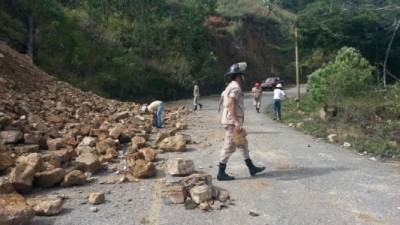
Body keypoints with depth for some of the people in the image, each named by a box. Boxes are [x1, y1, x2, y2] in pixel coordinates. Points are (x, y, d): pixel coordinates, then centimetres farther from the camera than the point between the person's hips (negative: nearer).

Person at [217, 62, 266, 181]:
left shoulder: (231, 87, 18)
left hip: (233, 122, 11)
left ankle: (251, 168, 25)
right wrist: (237, 122, -27)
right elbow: (231, 105, -24)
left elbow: (224, 105, 20)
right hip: (233, 122, -11)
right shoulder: (235, 88, -14)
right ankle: (221, 173, 2)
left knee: (243, 144, 16)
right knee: (229, 147, -5)